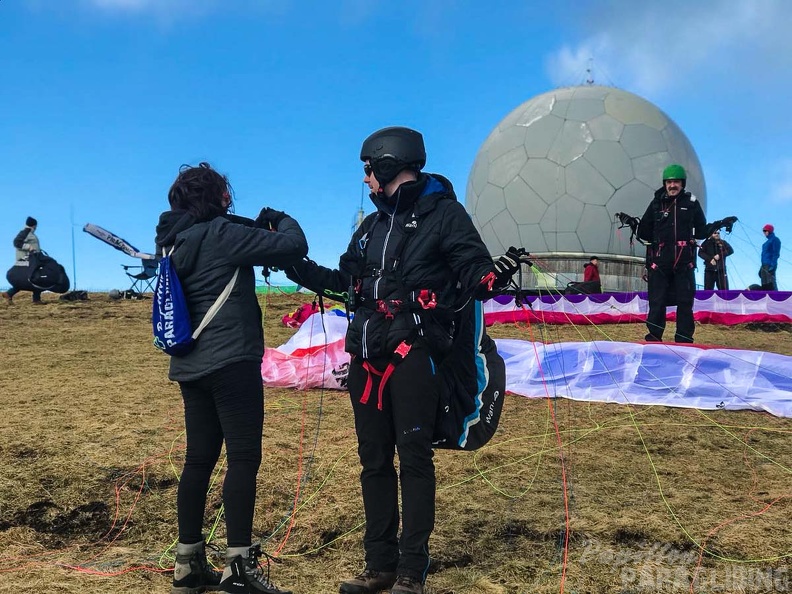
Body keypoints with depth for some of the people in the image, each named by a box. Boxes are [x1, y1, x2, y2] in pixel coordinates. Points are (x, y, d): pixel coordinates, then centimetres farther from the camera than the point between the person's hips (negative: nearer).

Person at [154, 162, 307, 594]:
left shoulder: (175, 242, 13)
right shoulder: (220, 233, -11)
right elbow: (294, 247, -11)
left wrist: (259, 229, 15)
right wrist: (282, 220, 9)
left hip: (191, 365, 8)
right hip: (231, 362, -8)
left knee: (199, 459, 11)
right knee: (244, 458, -5)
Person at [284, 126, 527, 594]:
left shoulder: (443, 213, -1)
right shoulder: (372, 226, 20)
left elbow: (472, 271, -8)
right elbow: (346, 280, 28)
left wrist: (492, 277, -30)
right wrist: (297, 267, 26)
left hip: (414, 355, -7)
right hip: (368, 356, 7)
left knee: (414, 459, -4)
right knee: (374, 461, 10)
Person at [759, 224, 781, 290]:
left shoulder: (775, 240, -5)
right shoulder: (768, 241, 22)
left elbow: (776, 254, -13)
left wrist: (773, 266, -23)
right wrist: (761, 268, 20)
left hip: (770, 265, -9)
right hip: (765, 265, 9)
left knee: (771, 284, -15)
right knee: (765, 286, 3)